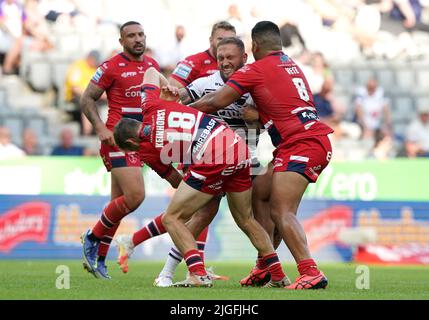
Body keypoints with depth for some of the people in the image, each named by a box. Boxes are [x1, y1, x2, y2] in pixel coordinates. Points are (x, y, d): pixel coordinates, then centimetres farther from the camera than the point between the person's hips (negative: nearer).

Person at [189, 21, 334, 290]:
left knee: (282, 212, -16)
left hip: (300, 145, -9)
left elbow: (216, 103, -4)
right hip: (317, 141, 9)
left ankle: (311, 274, -29)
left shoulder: (255, 70, -2)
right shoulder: (292, 65, 22)